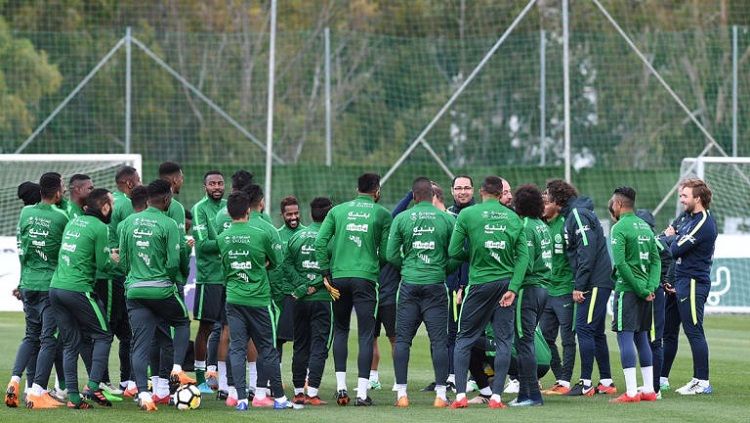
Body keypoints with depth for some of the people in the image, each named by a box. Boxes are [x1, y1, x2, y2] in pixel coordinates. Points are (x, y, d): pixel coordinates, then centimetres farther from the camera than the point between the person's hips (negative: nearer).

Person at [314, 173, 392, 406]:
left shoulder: (338, 210, 9)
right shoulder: (382, 214, 3)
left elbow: (320, 242, 1)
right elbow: (385, 252, 1)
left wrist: (325, 274, 3)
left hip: (339, 276, 3)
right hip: (366, 277, -3)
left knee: (340, 330, 16)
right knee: (365, 334, 0)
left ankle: (341, 387, 9)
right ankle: (362, 392, -5)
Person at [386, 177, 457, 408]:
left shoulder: (401, 219, 0)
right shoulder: (447, 219, -1)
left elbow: (391, 255, 2)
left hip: (409, 284, 0)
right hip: (436, 285, 0)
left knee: (402, 339, 6)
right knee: (439, 339, 2)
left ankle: (401, 393, 2)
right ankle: (440, 394, -2)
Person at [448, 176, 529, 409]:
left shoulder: (467, 215, -4)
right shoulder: (513, 218, 4)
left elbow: (453, 252, -4)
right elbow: (523, 255, -2)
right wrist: (513, 288, -4)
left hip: (480, 283, -2)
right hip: (506, 283, 2)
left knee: (464, 339, 8)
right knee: (503, 340, 7)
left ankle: (460, 395, 1)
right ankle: (496, 396, 2)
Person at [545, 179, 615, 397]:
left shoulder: (578, 214, -12)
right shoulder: (571, 214, 18)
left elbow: (587, 250, -20)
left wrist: (579, 286, -20)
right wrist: (579, 285, 13)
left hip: (595, 283, -10)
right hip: (597, 283, 10)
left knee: (584, 329, -9)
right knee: (596, 332, 12)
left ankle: (586, 383, -9)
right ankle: (606, 382, 16)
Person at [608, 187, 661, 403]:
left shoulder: (619, 228, -11)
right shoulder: (645, 227, 14)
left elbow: (621, 263, -19)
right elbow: (656, 260, 9)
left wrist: (642, 290, -15)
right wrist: (651, 287, -1)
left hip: (627, 289, -8)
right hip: (644, 290, 8)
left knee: (625, 337, -8)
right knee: (641, 337, 14)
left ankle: (631, 392, -14)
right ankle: (648, 389, 15)